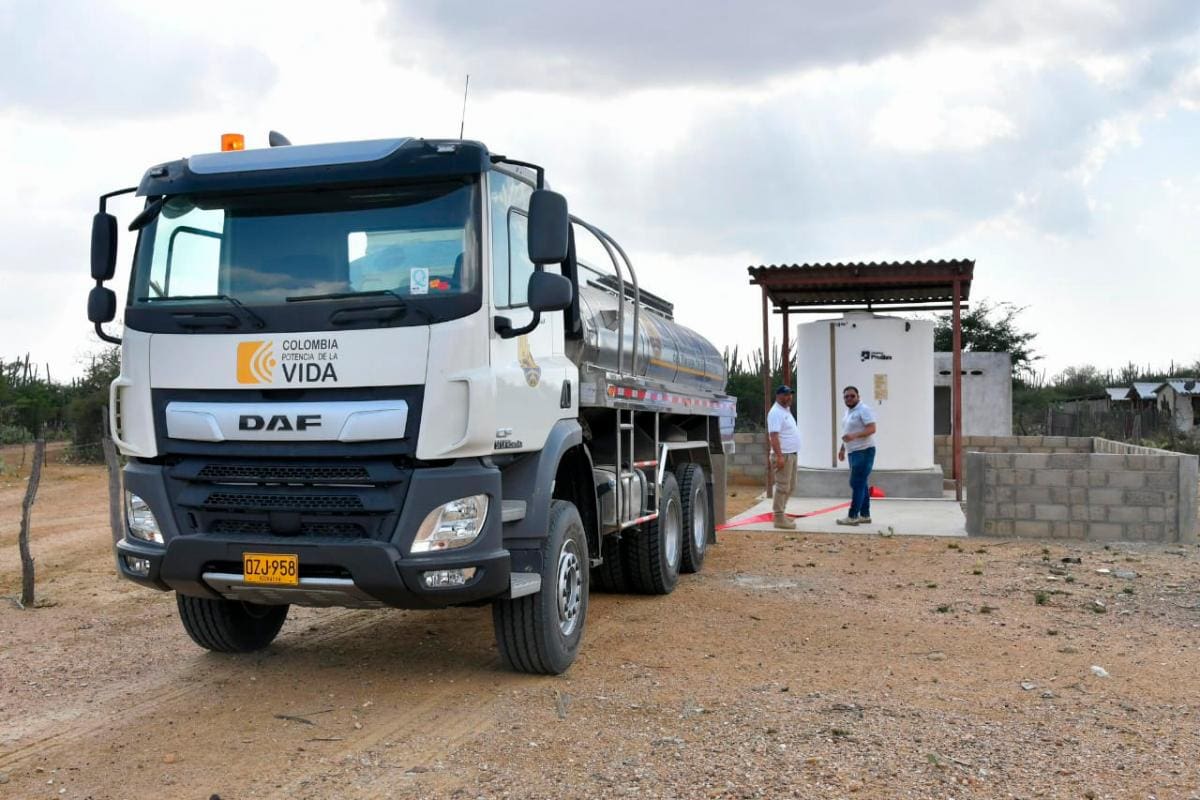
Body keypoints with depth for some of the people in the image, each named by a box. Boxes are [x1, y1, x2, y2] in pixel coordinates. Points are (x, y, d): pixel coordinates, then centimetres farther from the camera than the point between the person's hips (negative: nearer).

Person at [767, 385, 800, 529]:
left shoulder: (786, 410, 16)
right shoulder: (776, 412, -15)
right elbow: (774, 436, -22)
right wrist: (779, 456, -27)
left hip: (792, 454, 10)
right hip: (783, 455, -10)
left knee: (790, 487, 15)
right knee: (783, 487, -7)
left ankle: (780, 512, 24)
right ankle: (779, 518, -4)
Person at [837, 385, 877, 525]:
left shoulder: (864, 410, -13)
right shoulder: (848, 411, 15)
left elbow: (871, 429, -22)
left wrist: (854, 436, -32)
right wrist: (842, 449, 23)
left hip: (863, 452, -10)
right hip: (853, 452, 10)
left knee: (857, 484, -9)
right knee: (861, 484, 12)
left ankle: (852, 516, -8)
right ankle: (865, 515, 16)